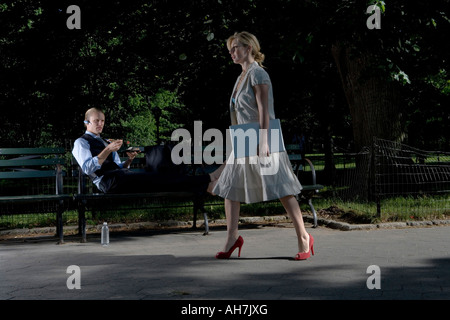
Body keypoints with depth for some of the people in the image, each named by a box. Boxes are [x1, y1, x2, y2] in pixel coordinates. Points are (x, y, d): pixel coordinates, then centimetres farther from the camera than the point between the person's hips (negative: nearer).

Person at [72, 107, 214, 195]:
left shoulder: (106, 142, 31)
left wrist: (129, 160, 5)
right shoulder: (81, 142, 8)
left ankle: (205, 185, -32)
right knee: (154, 178, -22)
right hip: (108, 181, -8)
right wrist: (108, 150, -16)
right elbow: (88, 168, -9)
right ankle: (206, 181, -31)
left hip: (121, 176, 8)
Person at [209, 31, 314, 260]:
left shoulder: (257, 73, -9)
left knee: (280, 189, -7)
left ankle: (303, 238, 0)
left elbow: (263, 109, -17)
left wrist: (263, 142, -23)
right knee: (228, 186, 6)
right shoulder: (242, 77, 17)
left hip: (260, 138, -9)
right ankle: (232, 237, 14)